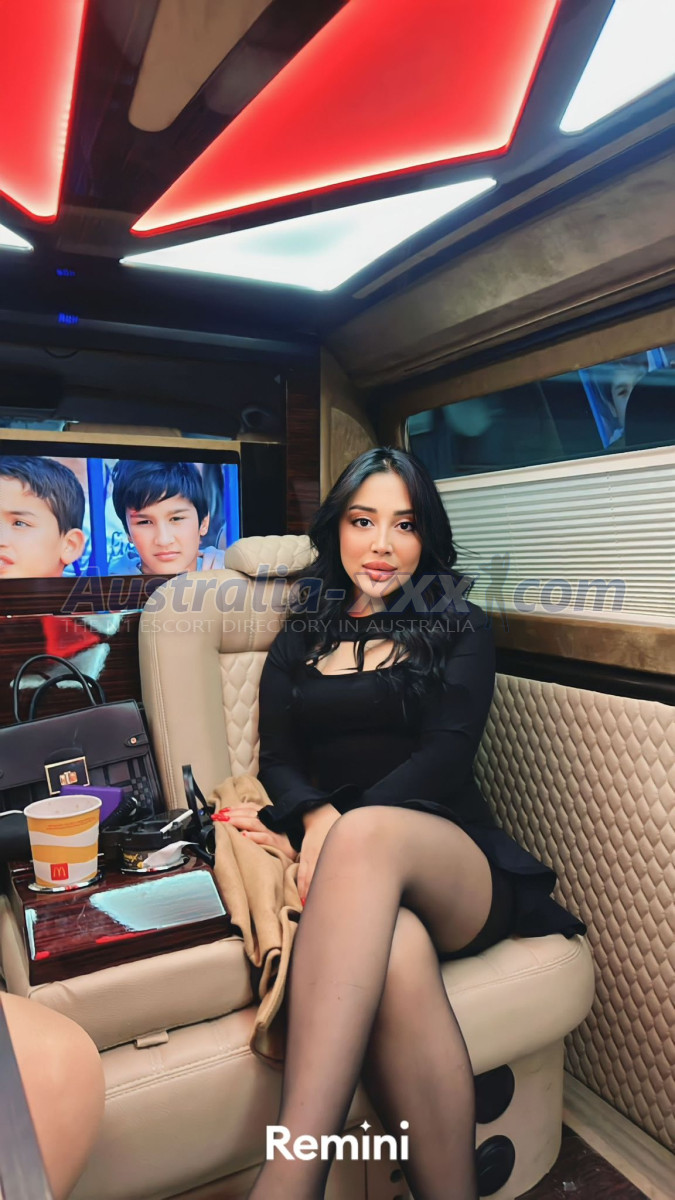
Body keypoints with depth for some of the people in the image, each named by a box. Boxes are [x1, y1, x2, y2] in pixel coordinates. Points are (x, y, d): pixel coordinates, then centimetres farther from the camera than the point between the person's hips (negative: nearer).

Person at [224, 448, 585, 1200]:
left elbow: (445, 756, -1)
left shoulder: (460, 630, 14)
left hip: (453, 863, -1)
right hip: (349, 867, 1)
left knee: (368, 835, -39)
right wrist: (318, 819, -16)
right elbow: (277, 760, 8)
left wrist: (341, 829, -15)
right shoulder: (298, 644, 21)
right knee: (397, 954, -38)